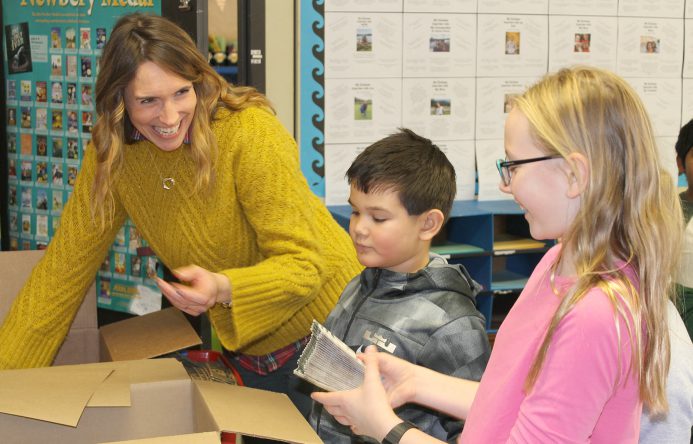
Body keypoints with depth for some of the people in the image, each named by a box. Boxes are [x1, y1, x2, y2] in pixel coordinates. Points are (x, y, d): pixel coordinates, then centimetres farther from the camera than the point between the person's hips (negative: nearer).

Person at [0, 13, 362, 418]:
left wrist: (223, 288, -43)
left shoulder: (249, 131, -25)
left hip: (325, 327, -4)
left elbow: (305, 262, -25)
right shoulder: (111, 155, -10)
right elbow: (65, 268, -4)